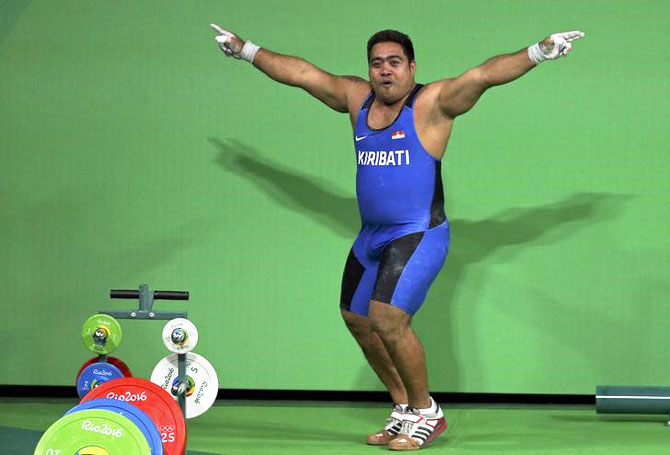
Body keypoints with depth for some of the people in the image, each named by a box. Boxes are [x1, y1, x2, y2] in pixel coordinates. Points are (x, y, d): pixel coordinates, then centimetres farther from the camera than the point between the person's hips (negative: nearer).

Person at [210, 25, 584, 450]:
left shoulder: (432, 103, -10)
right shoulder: (357, 98, 8)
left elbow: (484, 74, -23)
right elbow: (300, 72, 16)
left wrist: (538, 52, -35)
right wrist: (246, 50, 22)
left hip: (419, 235, -8)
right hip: (371, 236, 8)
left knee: (388, 319, -21)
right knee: (358, 319, 15)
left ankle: (427, 413, -3)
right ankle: (404, 409, 30)